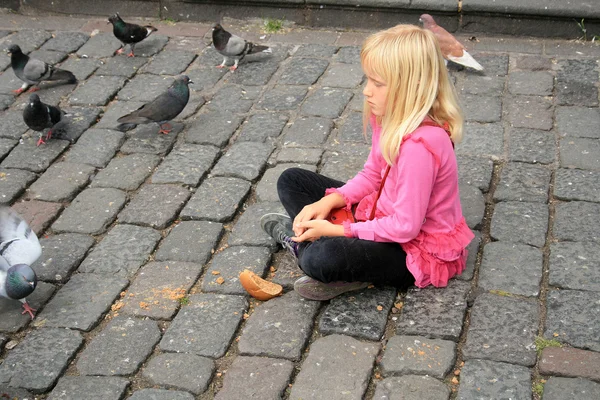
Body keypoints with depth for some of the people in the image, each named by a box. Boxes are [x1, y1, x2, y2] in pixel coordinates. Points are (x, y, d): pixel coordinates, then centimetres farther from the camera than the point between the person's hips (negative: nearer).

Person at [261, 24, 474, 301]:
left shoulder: (419, 145, -32)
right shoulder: (390, 118, -5)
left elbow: (405, 226, -28)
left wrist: (334, 230, -22)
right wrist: (327, 202, -9)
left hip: (418, 249, -9)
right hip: (385, 214, 10)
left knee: (320, 259, -36)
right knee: (291, 181, 6)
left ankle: (300, 240, -4)